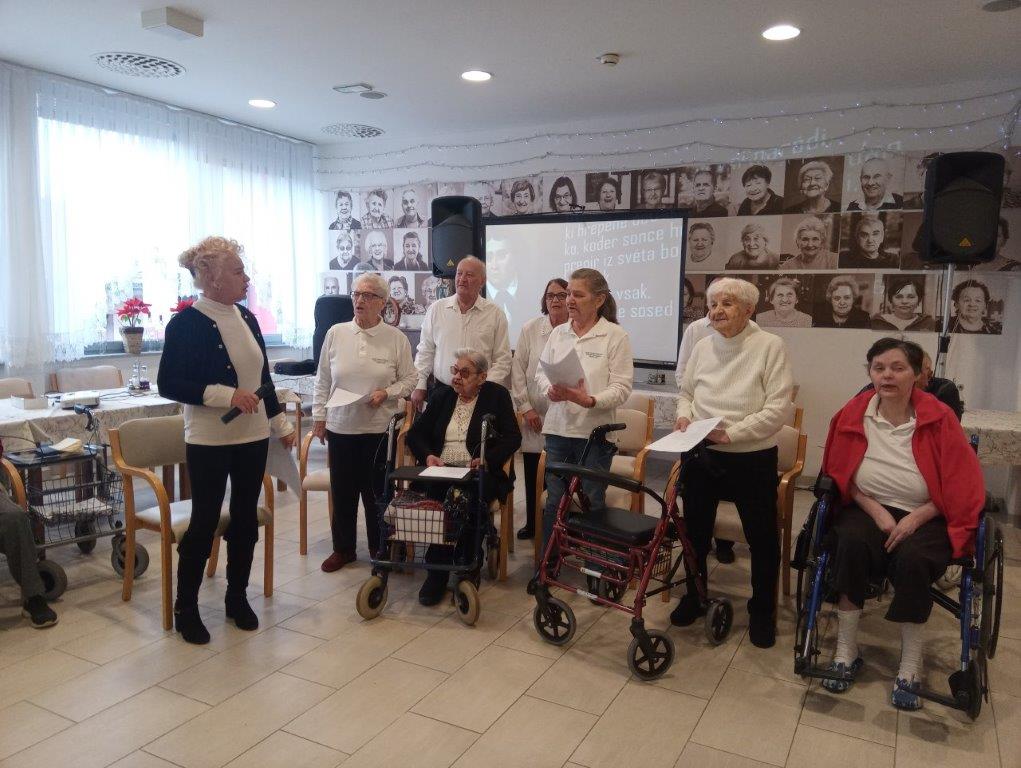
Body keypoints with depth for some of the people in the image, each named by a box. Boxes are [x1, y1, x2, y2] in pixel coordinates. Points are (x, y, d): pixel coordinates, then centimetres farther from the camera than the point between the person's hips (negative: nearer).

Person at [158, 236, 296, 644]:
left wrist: (281, 423, 15)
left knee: (246, 518, 12)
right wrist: (226, 395, -23)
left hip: (253, 436, 6)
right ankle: (185, 607, 20)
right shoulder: (186, 323, -11)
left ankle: (237, 596, 28)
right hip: (209, 441, -6)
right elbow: (168, 384, -13)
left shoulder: (246, 318, 7)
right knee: (205, 521, 3)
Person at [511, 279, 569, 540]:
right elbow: (518, 370, 3)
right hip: (535, 415, 2)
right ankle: (532, 523, 24)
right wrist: (526, 408, -1)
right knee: (533, 473, 8)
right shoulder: (530, 329, 4)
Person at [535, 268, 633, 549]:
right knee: (554, 499, 12)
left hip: (595, 430, -4)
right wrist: (550, 390, -10)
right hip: (558, 427, 4)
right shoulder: (558, 333, 8)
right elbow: (541, 371, 12)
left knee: (593, 501, 7)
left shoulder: (616, 336, -6)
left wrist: (589, 400, -26)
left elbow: (621, 388, -10)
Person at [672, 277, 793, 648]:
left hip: (752, 458, -4)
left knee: (762, 538, 8)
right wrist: (684, 416, -6)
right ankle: (693, 597, 38)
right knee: (695, 531, 16)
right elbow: (685, 392, 15)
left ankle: (762, 610, 30)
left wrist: (731, 432, -22)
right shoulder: (702, 346, 5)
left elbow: (778, 409, -15)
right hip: (701, 456, 4)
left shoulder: (770, 346, -10)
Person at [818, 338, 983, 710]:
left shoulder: (939, 418, -8)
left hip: (924, 516, -1)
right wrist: (877, 512, -8)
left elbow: (962, 483, -4)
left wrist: (916, 518, -15)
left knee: (912, 557, -31)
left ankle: (910, 667, -13)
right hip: (868, 508, 2)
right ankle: (846, 651, -16)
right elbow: (841, 474, 5)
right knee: (850, 541, -29)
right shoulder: (855, 414, -3)